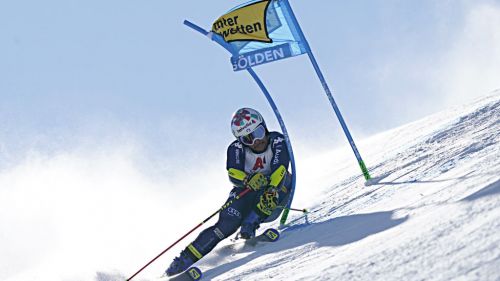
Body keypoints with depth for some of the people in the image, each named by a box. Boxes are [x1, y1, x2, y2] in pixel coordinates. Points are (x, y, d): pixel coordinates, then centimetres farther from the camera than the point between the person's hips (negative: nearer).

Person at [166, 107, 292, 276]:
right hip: (247, 191, 0)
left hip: (275, 195, 0)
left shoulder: (277, 142, -15)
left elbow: (280, 169, -30)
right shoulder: (237, 148, -13)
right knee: (227, 224, -23)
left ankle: (249, 227, -33)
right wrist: (249, 179, -50)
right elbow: (233, 174, -28)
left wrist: (272, 190, -49)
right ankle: (187, 257, -19)